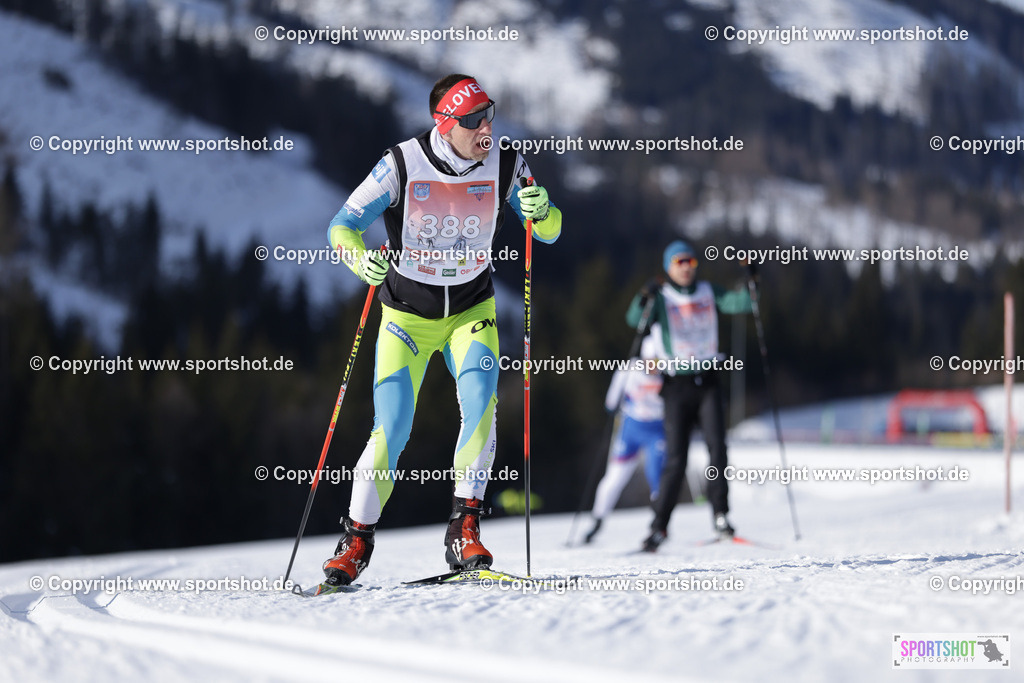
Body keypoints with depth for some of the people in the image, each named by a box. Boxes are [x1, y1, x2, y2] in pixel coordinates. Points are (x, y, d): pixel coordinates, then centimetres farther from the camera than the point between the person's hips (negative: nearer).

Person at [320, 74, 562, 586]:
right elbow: (342, 226, -13)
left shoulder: (505, 166, -12)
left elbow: (549, 232, -8)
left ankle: (463, 531, -17)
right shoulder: (401, 164, -18)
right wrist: (362, 260, -34)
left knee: (481, 404, -24)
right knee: (391, 431, -10)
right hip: (407, 313, -2)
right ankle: (357, 540, 10)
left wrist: (541, 211, -31)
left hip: (472, 309, 2)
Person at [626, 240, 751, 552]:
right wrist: (644, 298, -35)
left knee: (717, 446, -15)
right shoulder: (661, 298, 1)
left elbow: (739, 304, -4)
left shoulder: (708, 292, 9)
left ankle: (721, 516, -12)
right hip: (677, 385, -2)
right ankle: (659, 526, 6)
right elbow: (635, 319, -16)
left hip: (708, 381, 2)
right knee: (675, 459, -4)